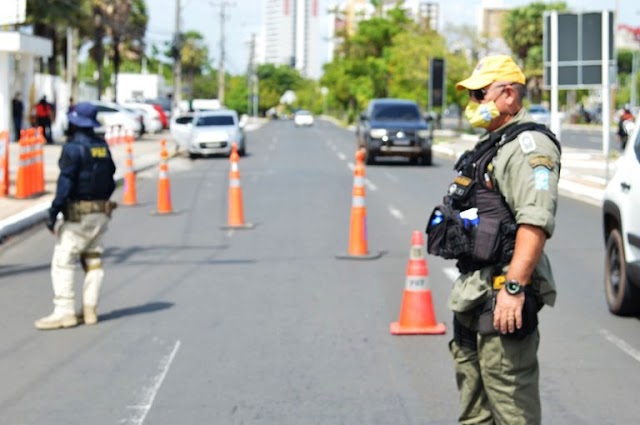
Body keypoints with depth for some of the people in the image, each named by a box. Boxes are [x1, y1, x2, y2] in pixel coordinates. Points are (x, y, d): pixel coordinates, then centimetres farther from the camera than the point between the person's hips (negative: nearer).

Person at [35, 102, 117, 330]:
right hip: (101, 212, 8)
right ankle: (89, 309, 13)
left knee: (62, 262, -5)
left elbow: (66, 183, -19)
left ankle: (64, 312, -10)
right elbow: (110, 180, 14)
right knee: (93, 260, 13)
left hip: (79, 215, -8)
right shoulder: (103, 146, 9)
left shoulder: (74, 148, -13)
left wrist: (53, 212, -16)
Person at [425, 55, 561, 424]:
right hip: (473, 292, 11)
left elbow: (536, 222, -25)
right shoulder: (492, 144, 20)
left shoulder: (528, 145, -14)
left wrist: (514, 287, -30)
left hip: (502, 294, -11)